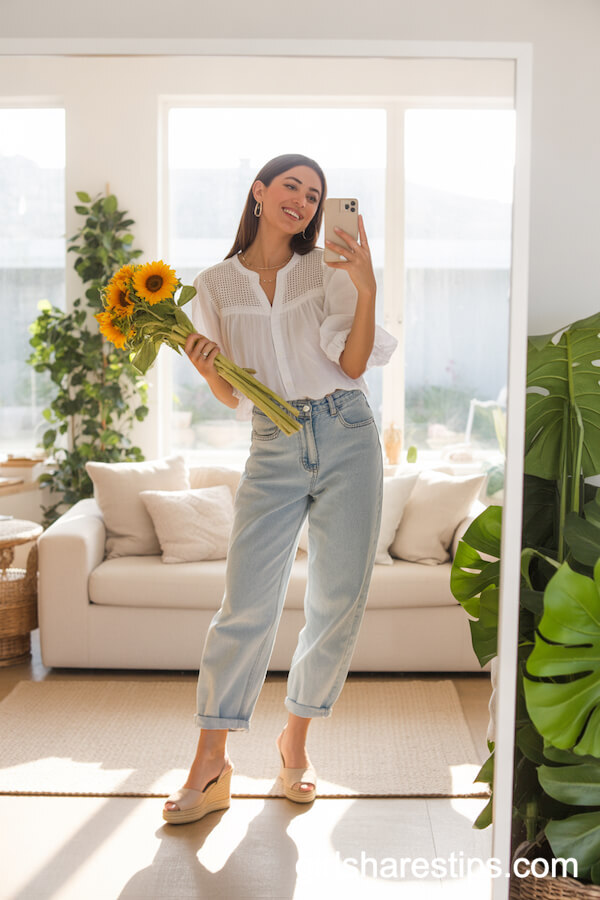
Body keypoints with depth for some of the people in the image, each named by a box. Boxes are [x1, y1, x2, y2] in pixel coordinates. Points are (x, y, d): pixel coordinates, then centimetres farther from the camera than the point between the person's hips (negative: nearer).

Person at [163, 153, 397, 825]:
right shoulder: (216, 285, 10)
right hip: (274, 448, 0)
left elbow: (353, 364, -3)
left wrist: (366, 287, -14)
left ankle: (296, 740, 21)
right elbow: (232, 396, 10)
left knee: (339, 603, 2)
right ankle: (211, 764, 4)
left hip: (345, 436, 1)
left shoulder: (327, 271, 9)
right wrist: (205, 367, -10)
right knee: (246, 605, -7)